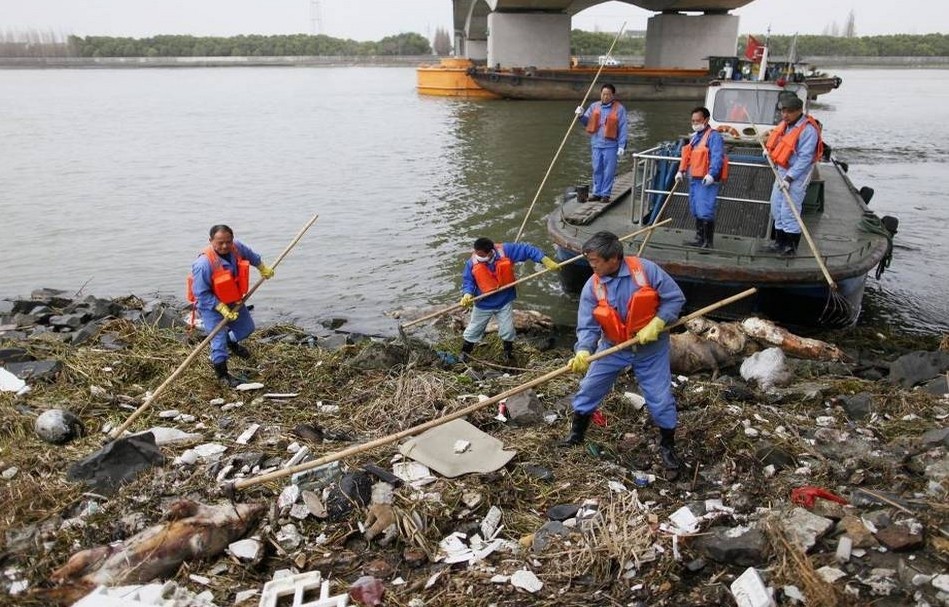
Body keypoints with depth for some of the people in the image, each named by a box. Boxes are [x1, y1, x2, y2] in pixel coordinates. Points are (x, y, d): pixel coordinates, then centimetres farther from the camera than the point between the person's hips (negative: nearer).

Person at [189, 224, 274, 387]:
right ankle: (222, 374, 10)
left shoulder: (237, 248, -17)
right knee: (219, 339, -10)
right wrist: (222, 308, -31)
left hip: (234, 301, 7)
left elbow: (250, 255, 8)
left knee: (246, 328, 21)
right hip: (211, 305, -7)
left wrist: (263, 268, 22)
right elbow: (202, 294, -29)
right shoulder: (203, 264, -36)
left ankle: (232, 343, 55)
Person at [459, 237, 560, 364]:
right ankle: (464, 354, 38)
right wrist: (467, 294, -32)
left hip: (504, 301, 0)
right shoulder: (472, 263, -22)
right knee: (473, 330, 15)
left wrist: (546, 261, -24)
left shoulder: (506, 251, -24)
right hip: (483, 304, 0)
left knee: (507, 331, 8)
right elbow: (467, 281, -12)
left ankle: (509, 353, 36)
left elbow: (527, 250, -19)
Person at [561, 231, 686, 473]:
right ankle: (577, 432, 31)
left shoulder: (646, 270, -22)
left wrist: (657, 324, -25)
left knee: (661, 398, 5)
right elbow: (588, 325, -16)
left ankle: (667, 445, 27)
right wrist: (583, 351, -34)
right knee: (589, 388, 8)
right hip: (613, 347, 2)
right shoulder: (592, 287, -15)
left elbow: (675, 297, -14)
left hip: (650, 347, -2)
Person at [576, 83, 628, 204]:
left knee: (608, 171, 0)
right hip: (596, 144, 4)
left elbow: (623, 129, -5)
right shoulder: (594, 106, 9)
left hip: (610, 145, -4)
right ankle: (597, 193, 18)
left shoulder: (619, 108, -3)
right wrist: (581, 115, -7)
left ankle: (606, 194, 8)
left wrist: (622, 146, -10)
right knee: (597, 170, 9)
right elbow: (586, 122, 15)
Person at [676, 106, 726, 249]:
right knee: (696, 211, 16)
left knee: (705, 212, -11)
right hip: (694, 179, 10)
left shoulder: (714, 136, -11)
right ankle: (699, 239, 27)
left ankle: (708, 243, -5)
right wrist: (681, 171, 17)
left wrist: (711, 174, -30)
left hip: (707, 181, -10)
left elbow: (717, 157, -21)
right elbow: (687, 155, 26)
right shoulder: (694, 136, 18)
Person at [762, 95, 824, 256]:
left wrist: (789, 178, -26)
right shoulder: (786, 123, 6)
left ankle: (791, 247, 3)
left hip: (797, 175, -9)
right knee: (776, 208, 14)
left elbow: (804, 158, -24)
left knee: (788, 212, -8)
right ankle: (780, 242, 26)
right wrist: (769, 150, 9)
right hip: (781, 172, 9)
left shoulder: (808, 129, -20)